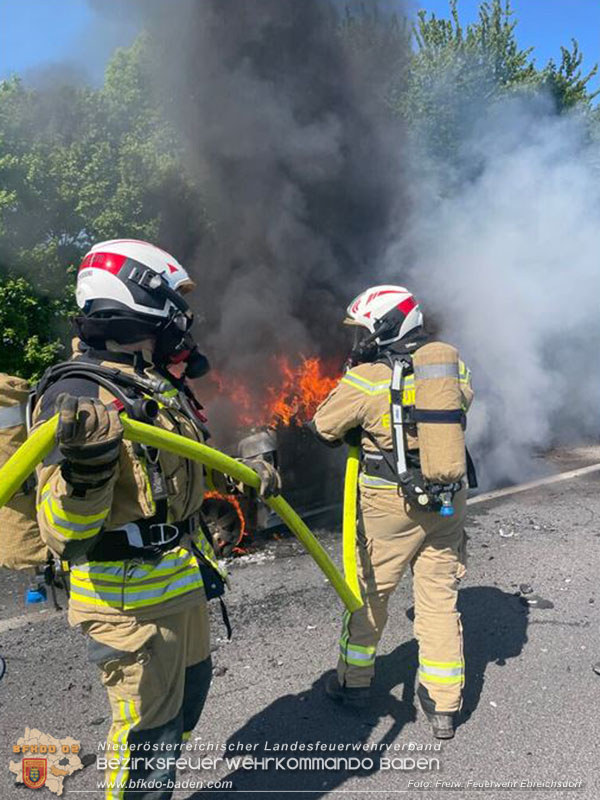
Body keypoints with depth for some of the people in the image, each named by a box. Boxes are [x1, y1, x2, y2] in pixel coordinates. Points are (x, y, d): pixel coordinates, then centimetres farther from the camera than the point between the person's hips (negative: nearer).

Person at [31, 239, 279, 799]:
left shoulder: (162, 383, 5)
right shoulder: (77, 395, -23)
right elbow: (66, 539, -27)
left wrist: (244, 470, 16)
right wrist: (85, 462, -43)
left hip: (182, 581, 9)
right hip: (127, 598, -9)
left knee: (189, 693, 26)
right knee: (148, 727, 7)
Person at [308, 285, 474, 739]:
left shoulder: (367, 379, -14)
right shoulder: (453, 364, 0)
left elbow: (324, 428, -3)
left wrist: (358, 435, 17)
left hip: (391, 505, -4)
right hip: (450, 499, 5)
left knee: (369, 593, 14)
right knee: (440, 596, 14)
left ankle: (355, 681, 32)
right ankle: (444, 706, 23)